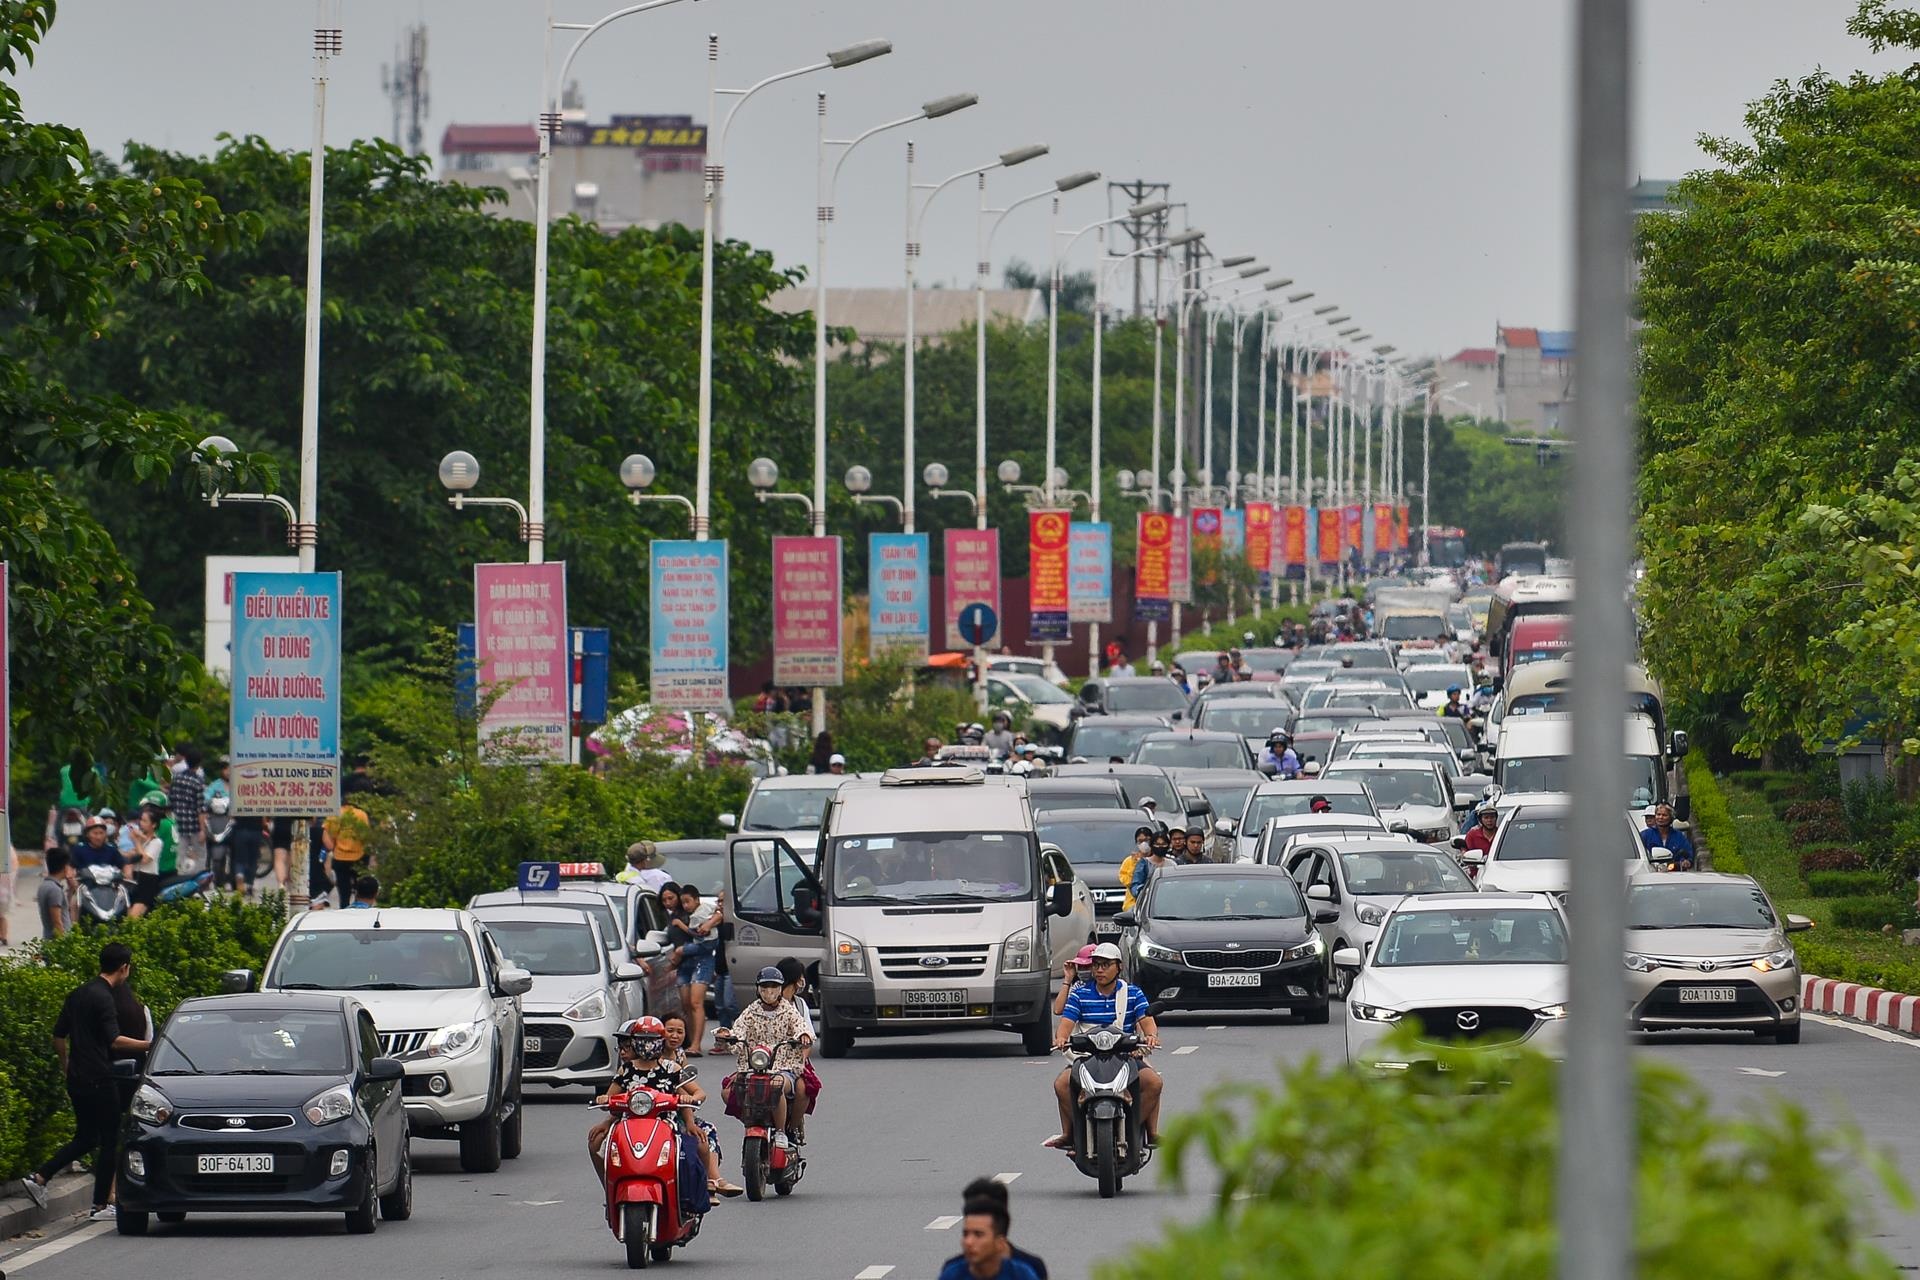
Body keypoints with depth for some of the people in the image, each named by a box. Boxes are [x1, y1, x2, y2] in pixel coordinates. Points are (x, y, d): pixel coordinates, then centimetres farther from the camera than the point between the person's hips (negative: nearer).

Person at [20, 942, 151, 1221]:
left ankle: (38, 1177, 3)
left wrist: (67, 1069, 27)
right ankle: (101, 1205, 3)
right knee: (109, 1140, 2)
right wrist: (150, 1045, -15)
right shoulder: (103, 997, -14)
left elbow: (58, 1037, 16)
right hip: (99, 1080, -8)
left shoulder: (78, 994, 12)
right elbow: (114, 1041, -22)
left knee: (85, 1138, 16)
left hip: (77, 1079, 8)